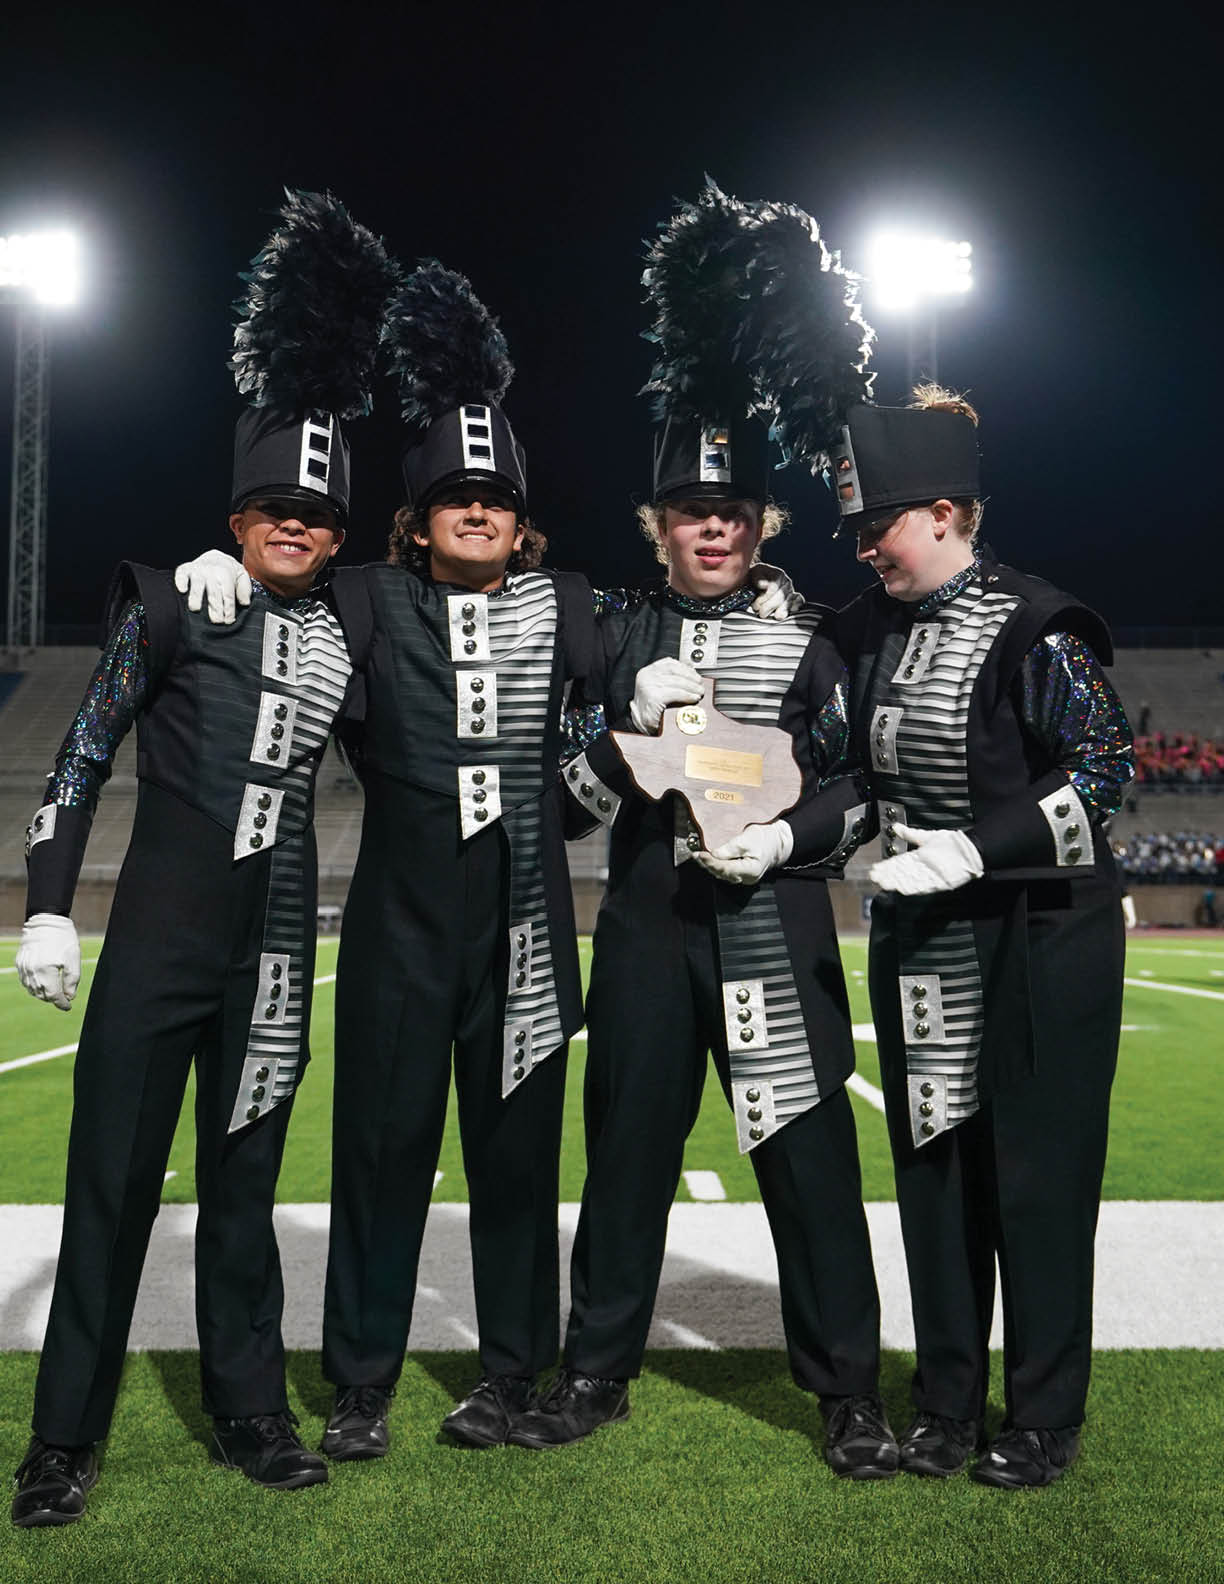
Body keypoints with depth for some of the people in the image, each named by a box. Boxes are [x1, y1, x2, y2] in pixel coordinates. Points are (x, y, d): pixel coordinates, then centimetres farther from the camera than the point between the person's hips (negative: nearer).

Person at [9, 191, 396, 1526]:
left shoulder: (347, 635, 8)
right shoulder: (176, 603, -4)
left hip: (274, 944, 3)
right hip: (160, 931, -3)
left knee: (244, 1178, 13)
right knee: (112, 1176, 2)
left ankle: (247, 1411, 25)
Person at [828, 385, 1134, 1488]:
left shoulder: (1031, 629, -15)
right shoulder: (872, 631, 6)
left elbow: (1108, 769, -16)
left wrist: (975, 849, -23)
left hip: (1041, 940, -6)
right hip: (920, 942, 7)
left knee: (1038, 1177, 3)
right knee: (932, 1168, 11)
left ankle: (1045, 1419, 19)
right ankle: (947, 1407, 25)